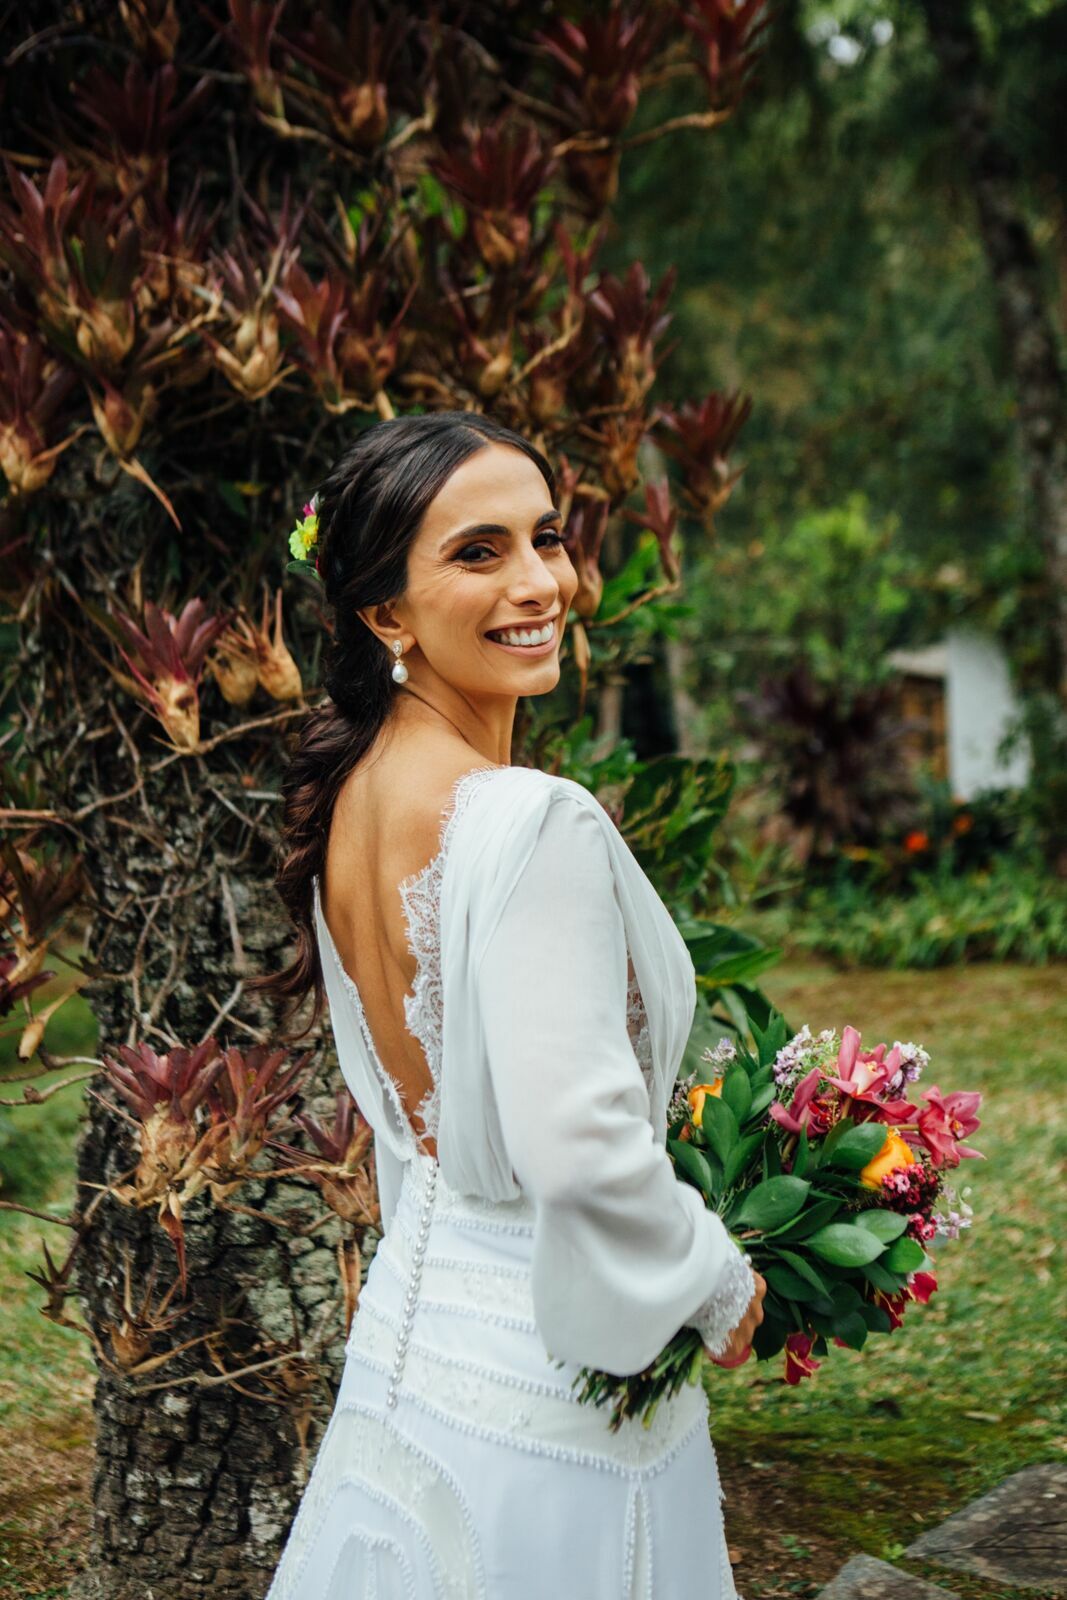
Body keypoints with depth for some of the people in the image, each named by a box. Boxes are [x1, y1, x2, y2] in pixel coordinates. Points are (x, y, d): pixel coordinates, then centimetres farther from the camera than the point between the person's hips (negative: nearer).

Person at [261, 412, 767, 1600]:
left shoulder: (343, 801, 2)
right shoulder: (539, 824, -25)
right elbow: (580, 1147, -29)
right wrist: (724, 1289, -13)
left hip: (408, 1321, 8)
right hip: (542, 1374, -8)